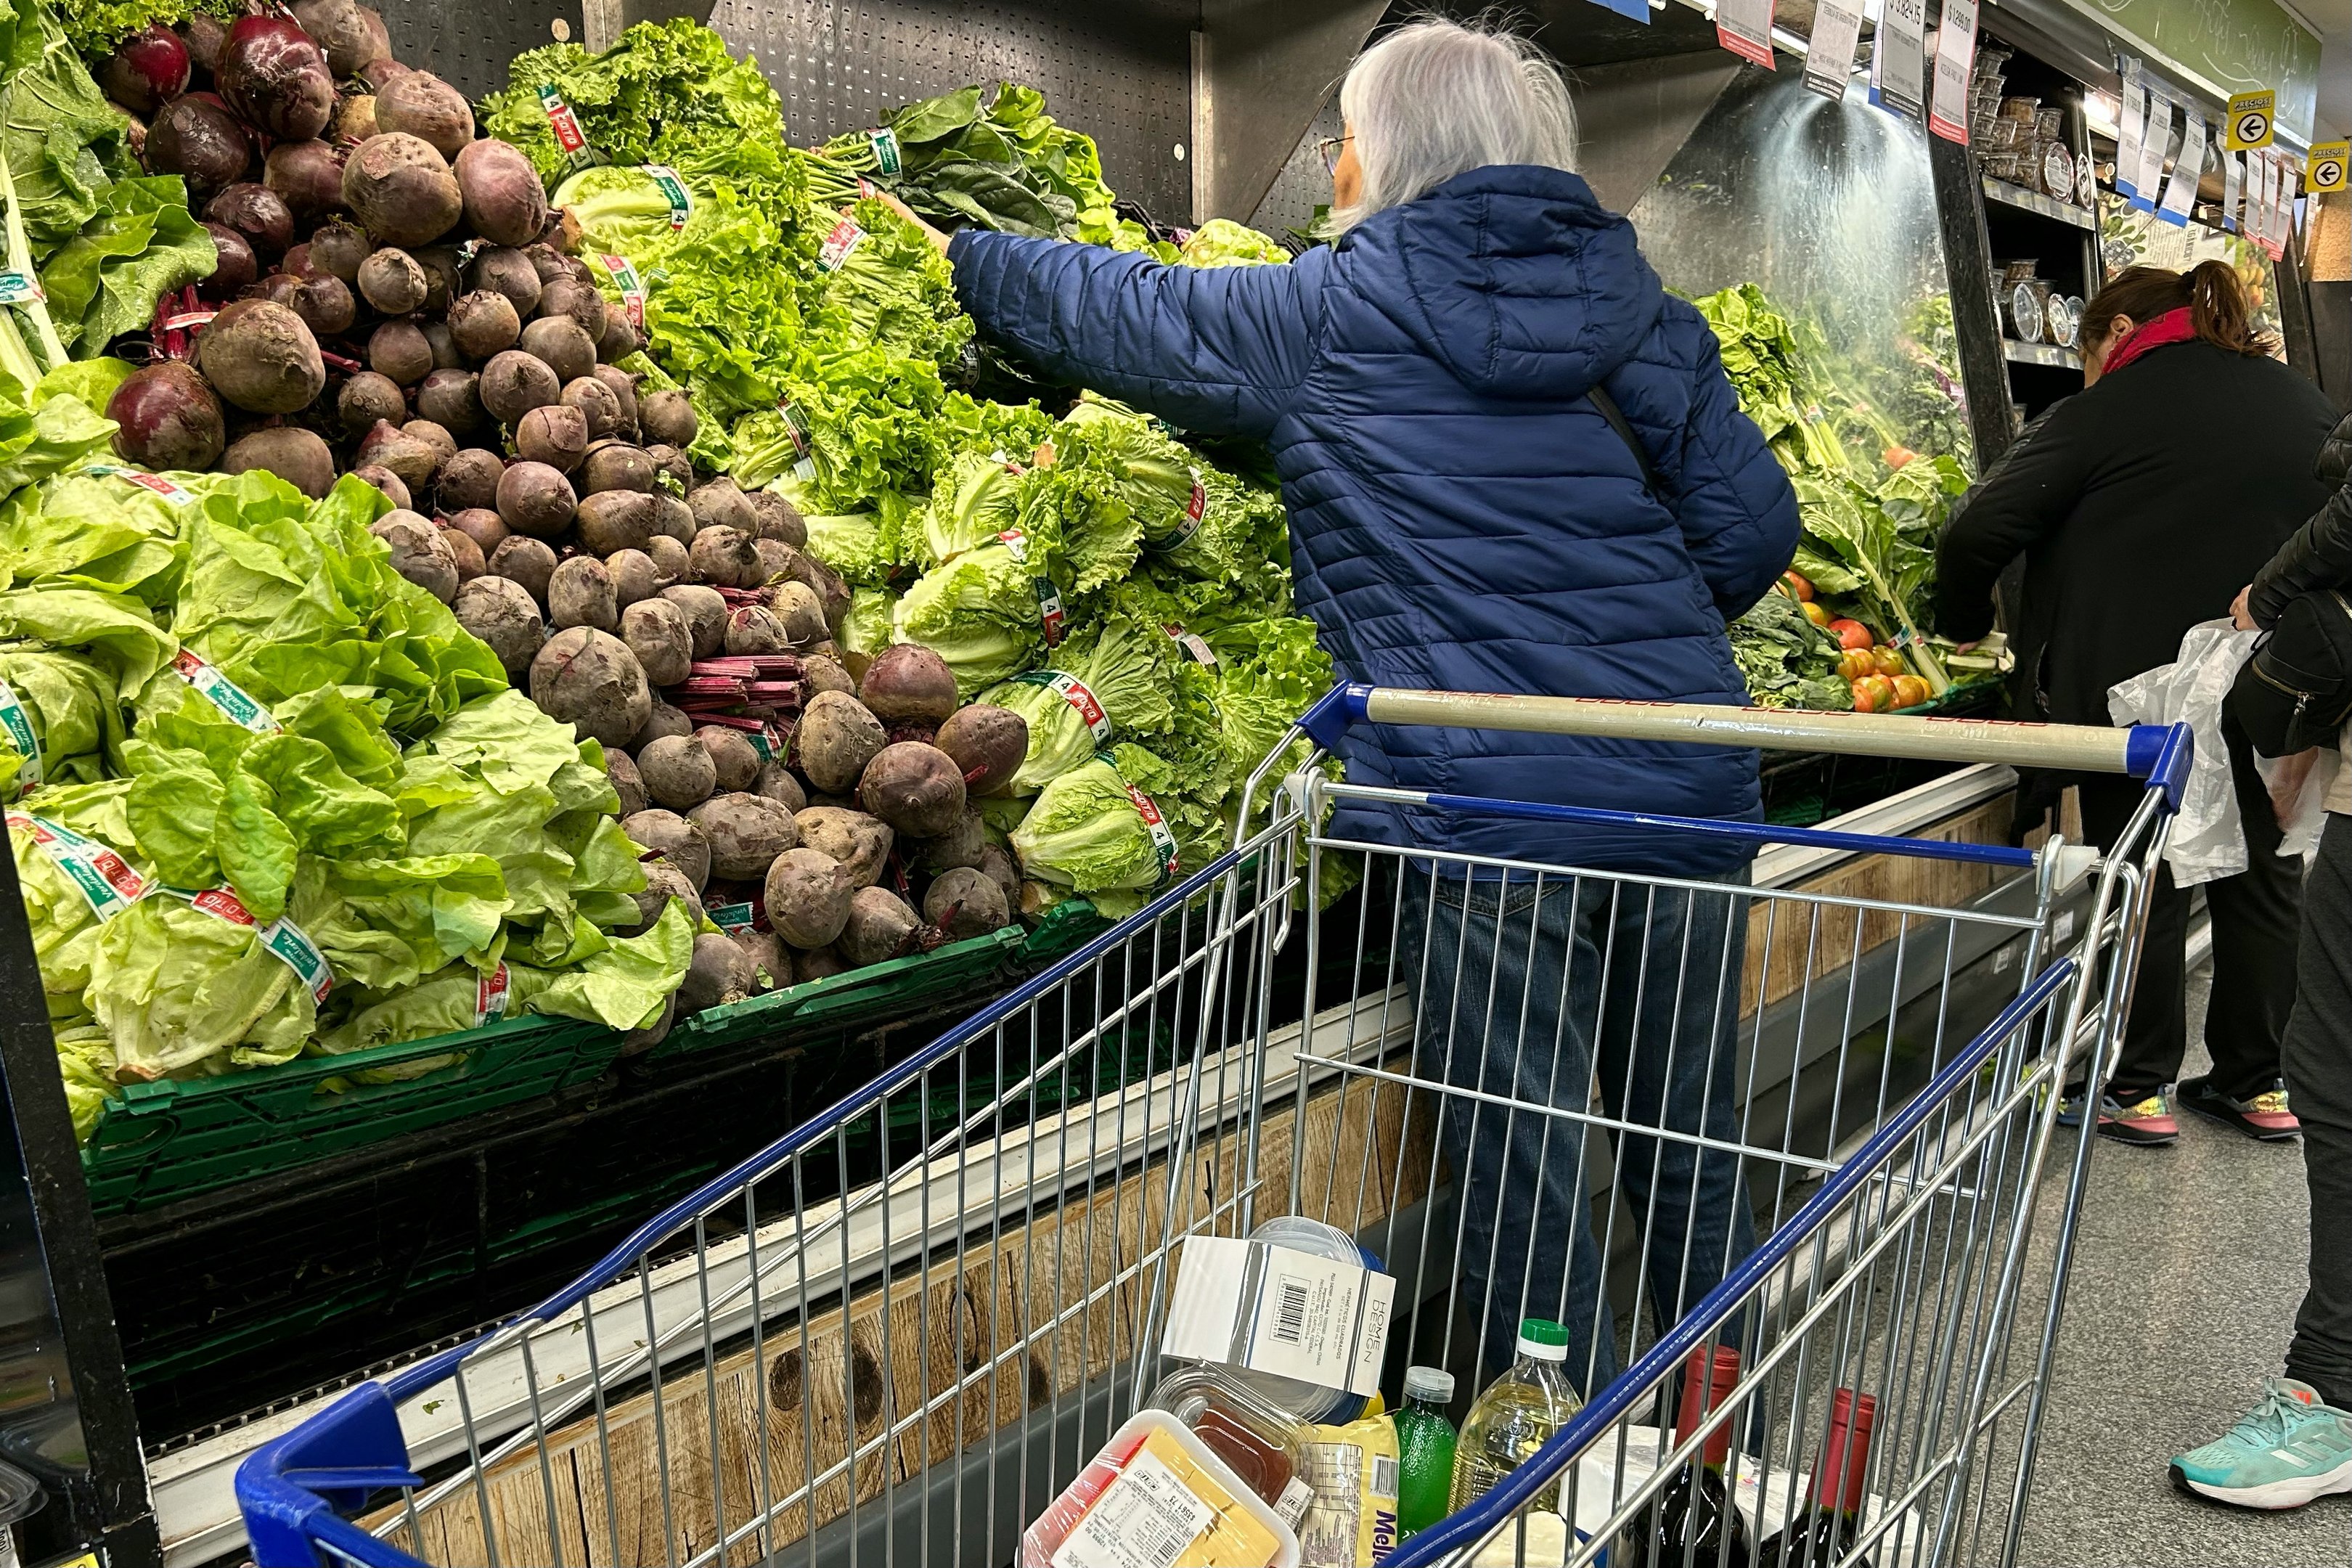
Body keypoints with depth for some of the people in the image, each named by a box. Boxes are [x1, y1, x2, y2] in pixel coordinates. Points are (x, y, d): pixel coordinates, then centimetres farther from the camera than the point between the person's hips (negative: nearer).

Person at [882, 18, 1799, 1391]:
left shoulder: (1327, 316, -1)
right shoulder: (1640, 308, 10)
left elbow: (1115, 312, 12)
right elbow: (1754, 527, 7)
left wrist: (955, 250, 29)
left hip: (1493, 810, -6)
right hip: (1693, 795, 6)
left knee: (1528, 1197, 8)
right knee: (1696, 1160, 21)